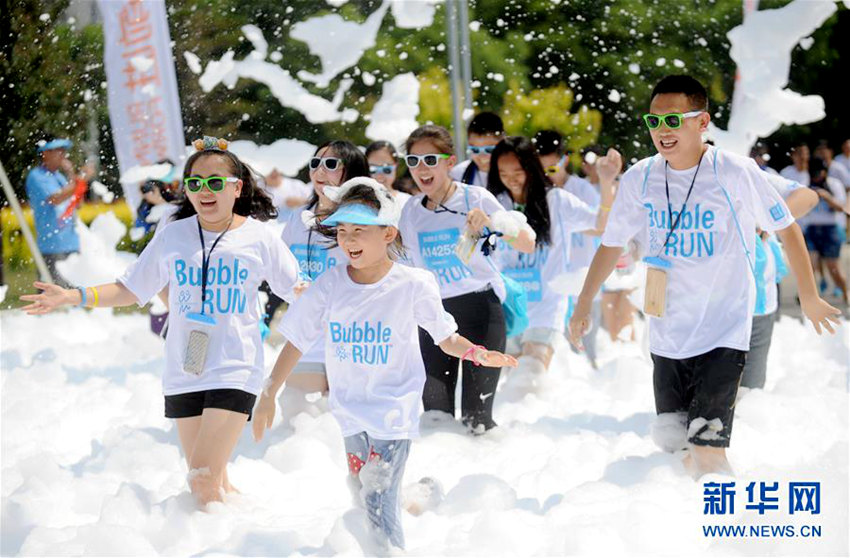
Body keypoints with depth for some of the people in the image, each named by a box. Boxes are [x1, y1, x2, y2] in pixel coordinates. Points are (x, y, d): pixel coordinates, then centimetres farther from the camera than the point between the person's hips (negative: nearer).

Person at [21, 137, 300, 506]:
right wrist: (73, 297, 0)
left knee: (204, 480, -16)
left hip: (234, 372, -3)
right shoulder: (173, 237, 5)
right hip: (184, 374, 4)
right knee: (206, 485, 7)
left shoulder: (257, 238, -1)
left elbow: (299, 290, 7)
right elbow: (131, 290, 11)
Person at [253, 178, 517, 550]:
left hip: (393, 413, -3)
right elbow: (296, 342, 3)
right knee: (359, 503, 11)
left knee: (380, 509, -11)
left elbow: (446, 339, 0)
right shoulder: (328, 286, -3)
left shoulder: (412, 285, -8)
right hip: (346, 412, 3)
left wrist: (478, 354, -21)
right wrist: (268, 397, 3)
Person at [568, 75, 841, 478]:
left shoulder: (736, 173, -13)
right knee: (675, 446, 12)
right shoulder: (639, 179, -2)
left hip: (724, 334, -4)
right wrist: (584, 306, 18)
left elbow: (786, 230, 1)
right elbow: (612, 244, 13)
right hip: (666, 335, 5)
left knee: (707, 451, -15)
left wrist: (809, 298, 8)